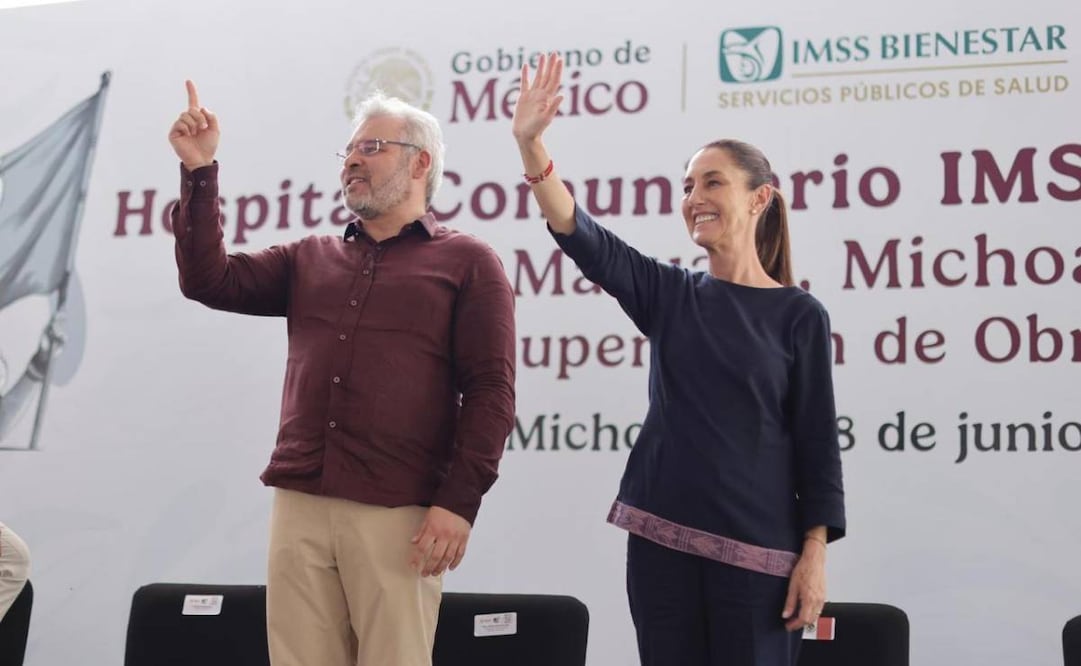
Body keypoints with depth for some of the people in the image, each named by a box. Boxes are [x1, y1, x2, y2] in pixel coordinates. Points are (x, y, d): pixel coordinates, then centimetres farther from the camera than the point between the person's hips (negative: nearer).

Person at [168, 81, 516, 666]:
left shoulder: (467, 262, 5)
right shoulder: (308, 259, 21)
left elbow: (490, 391, -3)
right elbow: (209, 281, 12)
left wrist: (459, 500, -13)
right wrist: (198, 171, 4)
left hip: (396, 514, -4)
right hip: (299, 505, 4)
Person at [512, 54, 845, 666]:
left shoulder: (799, 314, -1)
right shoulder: (669, 294, 7)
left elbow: (817, 439, -2)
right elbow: (582, 238, -7)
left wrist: (815, 551, -8)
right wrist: (531, 143, -19)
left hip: (756, 542, -3)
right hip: (661, 532, 3)